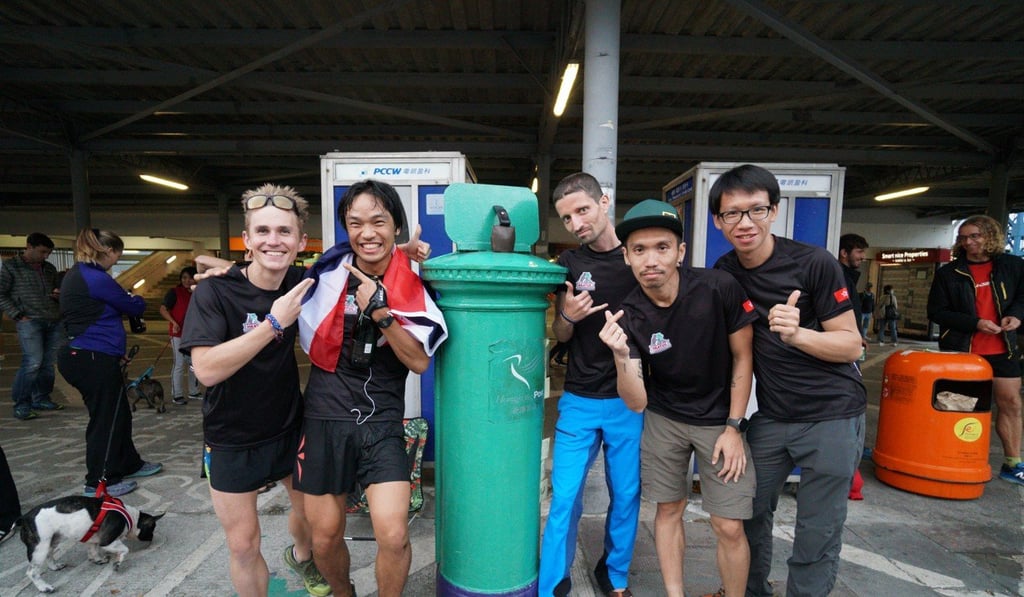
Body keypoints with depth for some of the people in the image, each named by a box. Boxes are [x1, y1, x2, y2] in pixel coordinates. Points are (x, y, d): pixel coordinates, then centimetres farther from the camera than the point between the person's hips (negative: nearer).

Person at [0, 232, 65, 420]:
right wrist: (18, 315, -8)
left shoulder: (49, 268, 17)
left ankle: (41, 399, 19)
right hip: (29, 321, -5)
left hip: (54, 322, 5)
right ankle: (21, 405, -1)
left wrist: (59, 295, 5)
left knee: (48, 363, 6)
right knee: (32, 363, -13)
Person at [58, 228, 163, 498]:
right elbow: (135, 307, -8)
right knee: (106, 419, 3)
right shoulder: (97, 278, -18)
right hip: (94, 360, -10)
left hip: (79, 354, 10)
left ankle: (130, 464, 32)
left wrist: (124, 307, 6)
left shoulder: (76, 274, 13)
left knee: (118, 414, 19)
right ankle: (99, 482, 15)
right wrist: (137, 300, 13)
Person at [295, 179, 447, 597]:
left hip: (382, 424, -1)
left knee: (394, 537, -11)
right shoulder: (327, 271, -2)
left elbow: (420, 361, -11)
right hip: (325, 421, 2)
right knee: (325, 540, 13)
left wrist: (381, 313, -21)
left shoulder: (412, 288, -6)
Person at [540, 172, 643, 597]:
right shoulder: (570, 263, 1)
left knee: (626, 496, 14)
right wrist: (567, 317, -15)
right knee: (565, 499, 4)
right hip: (579, 400, 1)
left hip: (629, 401, 0)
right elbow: (559, 336, 7)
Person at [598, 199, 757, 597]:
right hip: (664, 419, 1)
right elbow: (636, 403, -19)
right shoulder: (628, 318, -18)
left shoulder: (719, 288, -22)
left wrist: (733, 427, -7)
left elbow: (742, 357, -7)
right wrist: (621, 356, -38)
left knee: (729, 527, 0)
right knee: (669, 509, 12)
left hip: (720, 419, -1)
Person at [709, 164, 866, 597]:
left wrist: (797, 334, -30)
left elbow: (851, 344, -12)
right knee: (749, 512, 15)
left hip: (832, 416, -4)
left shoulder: (814, 263, -14)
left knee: (817, 537, 5)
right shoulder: (725, 273, -1)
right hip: (770, 416, 4)